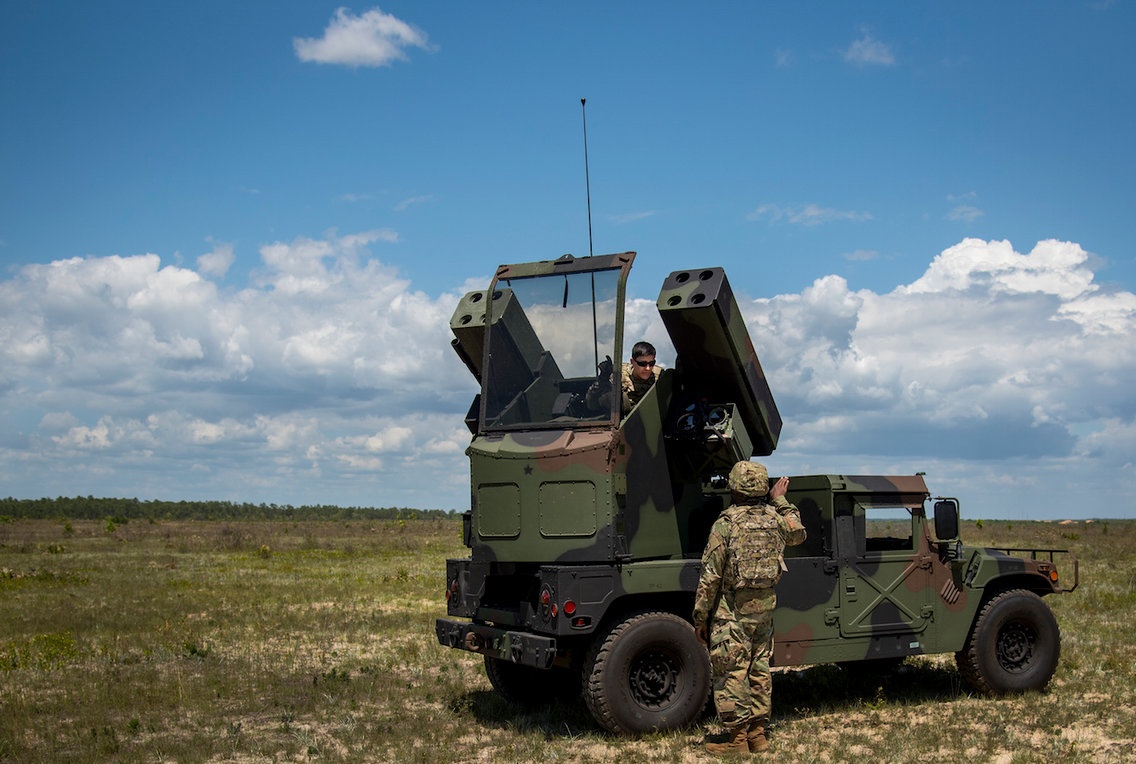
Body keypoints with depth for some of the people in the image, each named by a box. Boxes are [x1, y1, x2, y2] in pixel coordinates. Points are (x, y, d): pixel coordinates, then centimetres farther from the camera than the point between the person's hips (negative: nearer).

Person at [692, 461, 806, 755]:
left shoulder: (726, 523, -13)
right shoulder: (774, 518, 2)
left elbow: (710, 576, -13)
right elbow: (798, 534, 27)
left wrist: (700, 617, -5)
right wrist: (781, 501, 33)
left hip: (732, 610, -6)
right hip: (765, 608, 6)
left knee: (730, 674, 1)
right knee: (759, 670, 14)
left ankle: (736, 739, 4)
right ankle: (757, 733, 21)